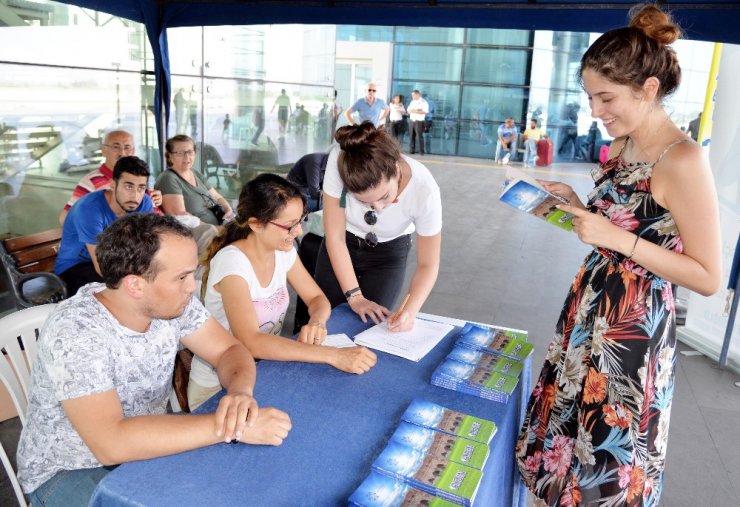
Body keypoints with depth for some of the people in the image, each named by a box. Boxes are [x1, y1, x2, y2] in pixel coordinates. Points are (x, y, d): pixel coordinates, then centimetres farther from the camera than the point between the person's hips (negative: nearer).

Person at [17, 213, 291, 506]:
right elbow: (111, 443, -39)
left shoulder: (172, 303, -13)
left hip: (146, 446, 5)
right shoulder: (75, 333, -30)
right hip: (68, 471, -5)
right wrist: (234, 426, -40)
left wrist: (240, 391, -30)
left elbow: (230, 350, -6)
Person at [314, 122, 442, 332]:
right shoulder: (340, 163, -34)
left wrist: (410, 310, -37)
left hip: (388, 253, 0)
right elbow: (335, 237, -22)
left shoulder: (424, 189, -34)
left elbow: (427, 265, -21)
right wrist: (354, 297, -21)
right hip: (340, 246, 1)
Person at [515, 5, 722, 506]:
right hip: (592, 310, 8)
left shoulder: (682, 160, -21)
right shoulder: (624, 146, 4)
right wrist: (574, 204, -1)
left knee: (608, 447, 12)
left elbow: (708, 277, -18)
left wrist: (616, 237, -25)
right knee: (570, 417, 21)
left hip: (634, 327, -8)